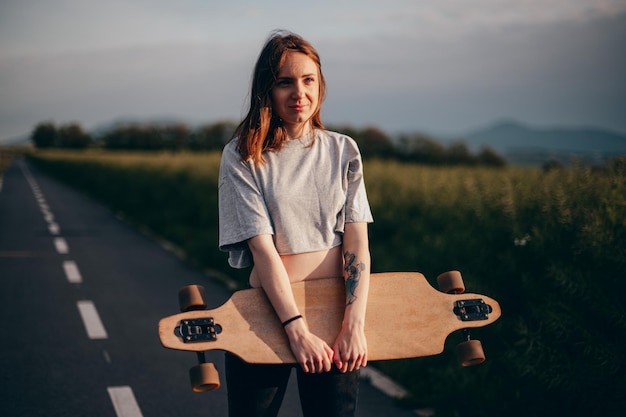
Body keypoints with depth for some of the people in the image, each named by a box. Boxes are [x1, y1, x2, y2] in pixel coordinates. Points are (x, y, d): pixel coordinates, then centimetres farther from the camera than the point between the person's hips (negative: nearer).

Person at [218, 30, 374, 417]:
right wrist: (297, 329, -21)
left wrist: (354, 324, -14)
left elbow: (357, 240, -3)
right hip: (268, 313, -2)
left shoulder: (343, 150, 3)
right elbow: (262, 248, -13)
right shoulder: (241, 156, -6)